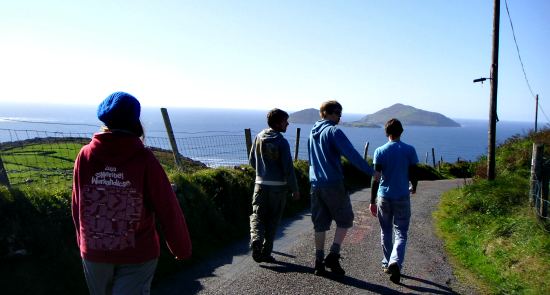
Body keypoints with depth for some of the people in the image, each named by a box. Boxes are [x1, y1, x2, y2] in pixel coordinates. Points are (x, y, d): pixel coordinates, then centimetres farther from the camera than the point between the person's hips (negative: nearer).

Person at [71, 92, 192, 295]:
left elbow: (77, 206, 3)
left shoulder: (85, 156, -8)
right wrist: (182, 249, 2)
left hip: (93, 252, 4)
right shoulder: (144, 159, -16)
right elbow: (168, 209, -12)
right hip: (138, 255, -3)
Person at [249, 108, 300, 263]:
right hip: (278, 186, -3)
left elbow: (252, 160, 11)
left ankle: (256, 239, -20)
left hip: (260, 184, 4)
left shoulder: (259, 137, 2)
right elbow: (288, 168, -14)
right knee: (272, 220, 8)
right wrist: (295, 189, -5)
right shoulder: (282, 142, -14)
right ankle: (265, 253, 15)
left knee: (257, 215, 8)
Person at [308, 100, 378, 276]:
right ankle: (333, 256, 0)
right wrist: (371, 171, -17)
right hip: (334, 184, -7)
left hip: (315, 184, 7)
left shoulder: (313, 133, 14)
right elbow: (351, 154, -19)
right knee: (344, 221, 8)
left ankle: (319, 262, 14)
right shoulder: (333, 131, -10)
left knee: (320, 224, 11)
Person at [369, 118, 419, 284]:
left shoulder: (380, 151, -4)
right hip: (402, 197, -1)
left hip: (384, 197, 1)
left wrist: (372, 201, 0)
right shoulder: (409, 150, -4)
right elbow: (413, 175, 1)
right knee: (401, 234, 3)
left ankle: (387, 263, 27)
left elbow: (376, 178, -6)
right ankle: (395, 263, -18)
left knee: (386, 232, 16)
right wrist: (413, 188, 23)